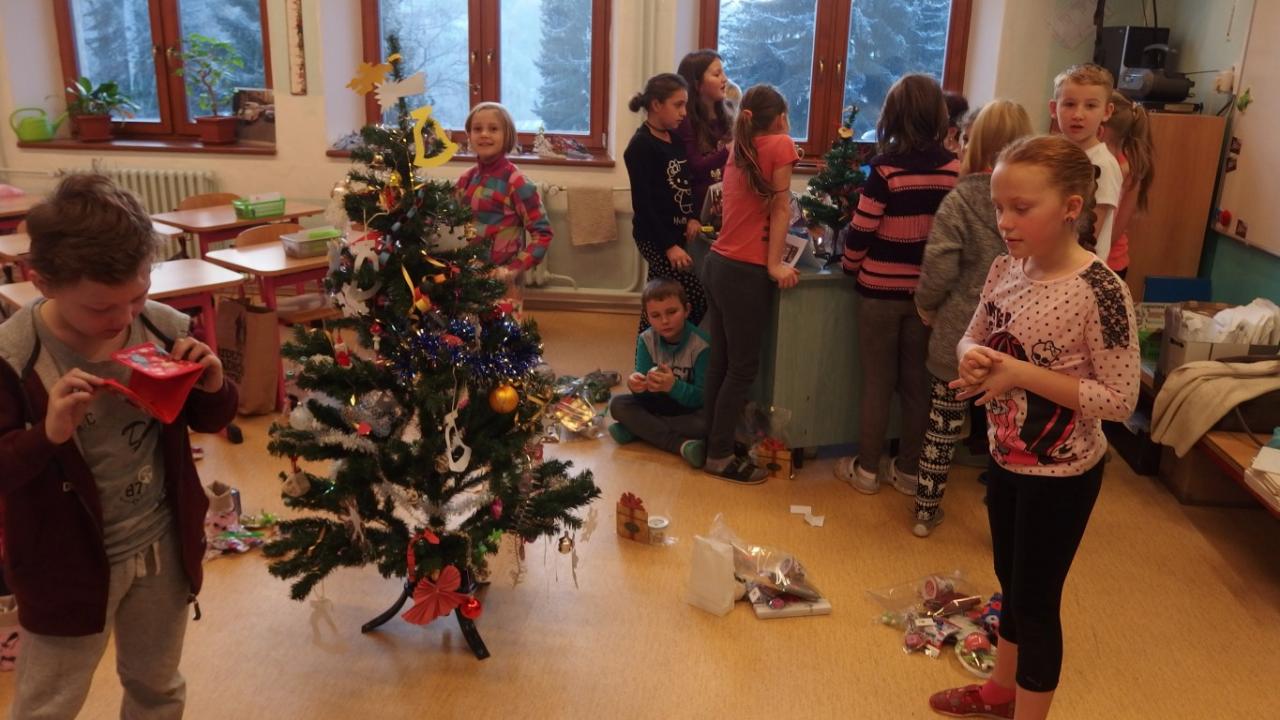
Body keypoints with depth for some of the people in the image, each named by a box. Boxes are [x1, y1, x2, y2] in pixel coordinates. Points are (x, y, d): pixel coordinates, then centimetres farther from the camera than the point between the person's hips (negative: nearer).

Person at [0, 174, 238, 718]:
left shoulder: (166, 329, -11)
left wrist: (214, 388, -19)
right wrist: (47, 433, -35)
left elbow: (209, 420, 3)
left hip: (162, 546, 3)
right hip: (67, 564, -3)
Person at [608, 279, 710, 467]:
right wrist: (637, 384, -38)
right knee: (618, 404, -19)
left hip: (690, 407, -4)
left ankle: (637, 428, -23)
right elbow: (644, 394, -12)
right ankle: (681, 444, -31)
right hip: (660, 404, 4)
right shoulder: (646, 340, -9)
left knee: (707, 422, -36)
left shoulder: (701, 344, -21)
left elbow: (703, 397, -23)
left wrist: (673, 386, -42)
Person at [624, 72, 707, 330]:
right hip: (654, 237, -8)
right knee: (696, 298, -11)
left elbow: (688, 183, 18)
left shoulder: (675, 140, 10)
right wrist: (668, 245, -21)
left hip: (674, 232, 8)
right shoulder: (640, 146, -14)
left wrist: (693, 217, -1)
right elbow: (643, 202, -18)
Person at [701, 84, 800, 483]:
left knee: (721, 362, 15)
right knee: (743, 367, 1)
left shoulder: (738, 150, 13)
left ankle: (713, 442, 25)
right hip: (746, 271, -8)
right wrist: (775, 265, -8)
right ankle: (720, 456, 9)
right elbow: (780, 209, -8)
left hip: (718, 263, 8)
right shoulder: (781, 145, -7)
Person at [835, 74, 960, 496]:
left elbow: (860, 232, -12)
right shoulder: (954, 169, -5)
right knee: (916, 382, 13)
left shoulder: (886, 169, -15)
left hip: (881, 289, -3)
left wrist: (849, 268, 6)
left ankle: (867, 470, 19)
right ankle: (909, 471, 24)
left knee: (877, 382, 8)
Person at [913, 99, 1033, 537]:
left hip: (959, 334, -1)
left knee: (942, 426, 13)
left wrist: (926, 306, 3)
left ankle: (926, 512, 26)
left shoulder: (960, 199, -12)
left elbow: (939, 267, -15)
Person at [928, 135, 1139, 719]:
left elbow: (1120, 401, -22)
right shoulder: (1005, 269, -4)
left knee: (1037, 600, 9)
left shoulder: (1100, 292, -24)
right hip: (1006, 457, 7)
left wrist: (1023, 374, -27)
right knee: (1011, 582, 24)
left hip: (1061, 475, -7)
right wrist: (971, 355, -14)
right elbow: (973, 339, 10)